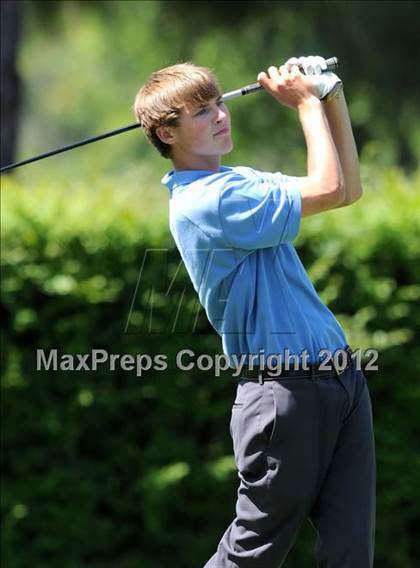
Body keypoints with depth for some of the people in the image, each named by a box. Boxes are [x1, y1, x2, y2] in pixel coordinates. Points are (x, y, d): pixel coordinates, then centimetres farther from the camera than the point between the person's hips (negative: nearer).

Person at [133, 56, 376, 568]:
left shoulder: (238, 181, 16)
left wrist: (333, 100, 11)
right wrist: (307, 103, -7)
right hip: (287, 388, -9)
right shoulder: (201, 202, -15)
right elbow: (328, 190, -19)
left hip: (341, 376, 9)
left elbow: (348, 189, 21)